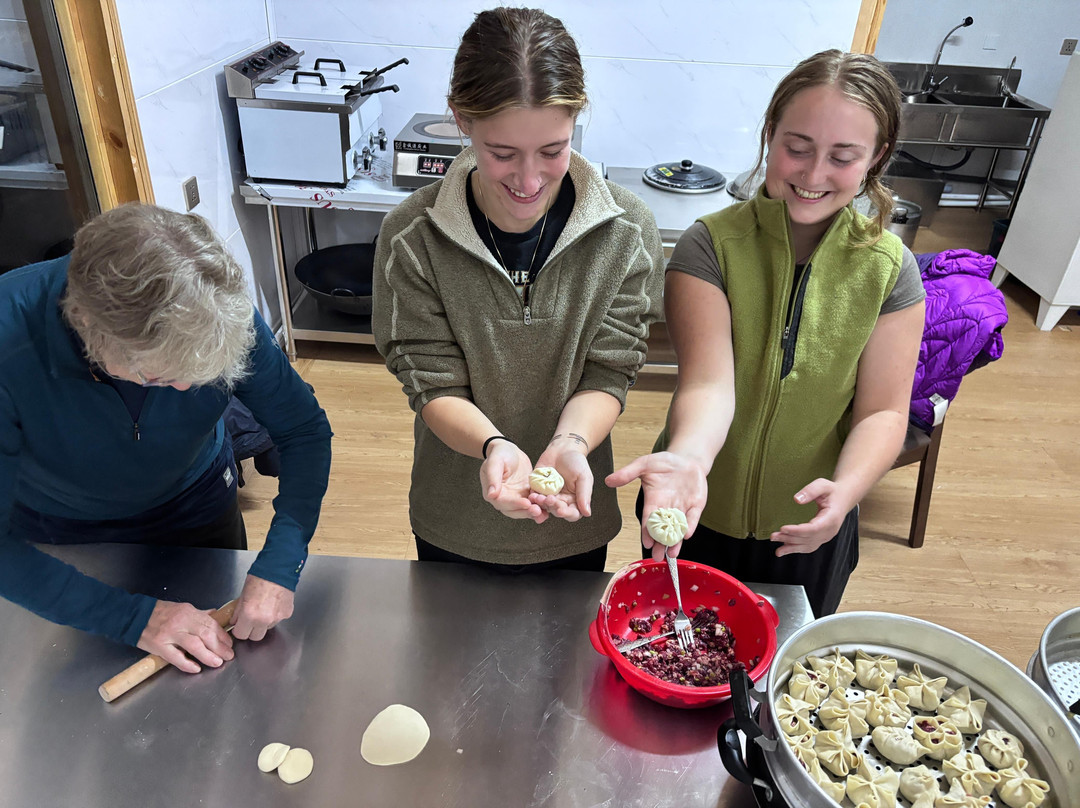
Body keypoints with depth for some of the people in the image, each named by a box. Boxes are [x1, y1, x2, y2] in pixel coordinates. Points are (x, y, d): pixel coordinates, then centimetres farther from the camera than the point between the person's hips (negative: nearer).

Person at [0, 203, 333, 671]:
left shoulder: (227, 316, -34)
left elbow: (305, 431, -21)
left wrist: (278, 567, -32)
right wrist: (134, 618, -36)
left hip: (198, 510, 2)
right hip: (61, 536, -1)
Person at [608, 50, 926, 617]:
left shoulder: (889, 269, -9)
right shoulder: (710, 245, -17)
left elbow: (882, 412, -10)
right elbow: (710, 382, -27)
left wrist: (845, 491, -30)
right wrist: (687, 457, -49)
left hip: (808, 530, 2)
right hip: (696, 514, -1)